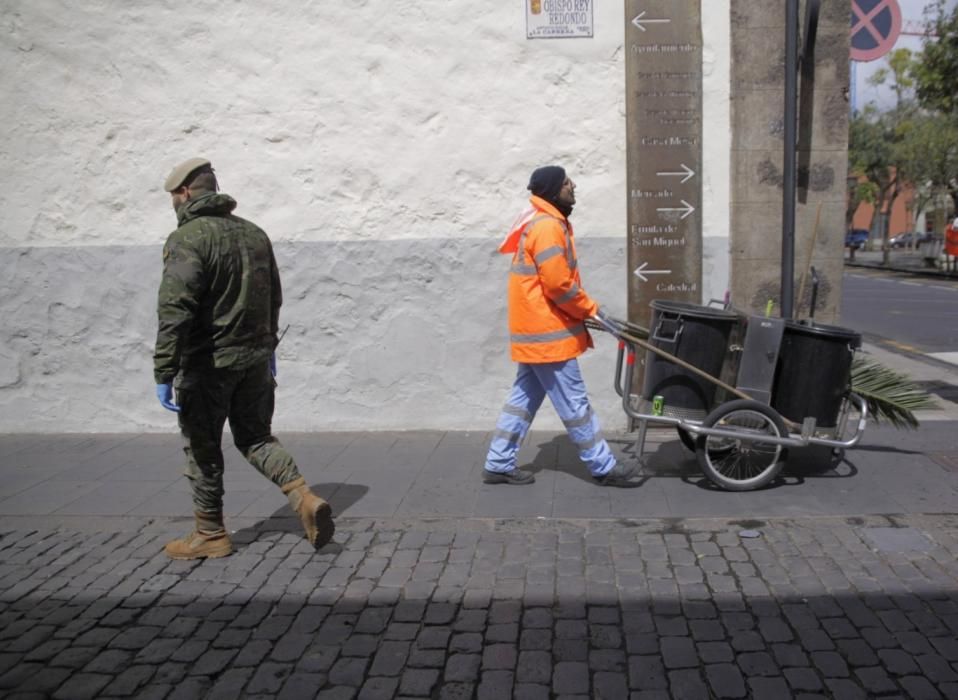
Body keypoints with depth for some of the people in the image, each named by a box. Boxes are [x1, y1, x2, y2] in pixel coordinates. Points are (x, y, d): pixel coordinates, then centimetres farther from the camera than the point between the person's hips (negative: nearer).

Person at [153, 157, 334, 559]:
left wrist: (164, 373, -22)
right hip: (254, 359, 7)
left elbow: (174, 311, -22)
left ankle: (210, 534, 20)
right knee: (255, 437, 18)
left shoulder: (187, 239, -14)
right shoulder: (254, 233, 10)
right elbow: (274, 299, 18)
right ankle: (305, 499, 0)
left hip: (207, 363, -6)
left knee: (202, 448, 9)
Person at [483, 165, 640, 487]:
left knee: (525, 397, 14)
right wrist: (590, 310, -9)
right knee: (574, 403, -1)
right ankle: (604, 467, 8)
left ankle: (498, 464, 19)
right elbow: (558, 285, -22)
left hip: (533, 329, 11)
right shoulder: (547, 226, -18)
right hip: (546, 330, -11)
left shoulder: (542, 221, 17)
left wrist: (586, 309, 12)